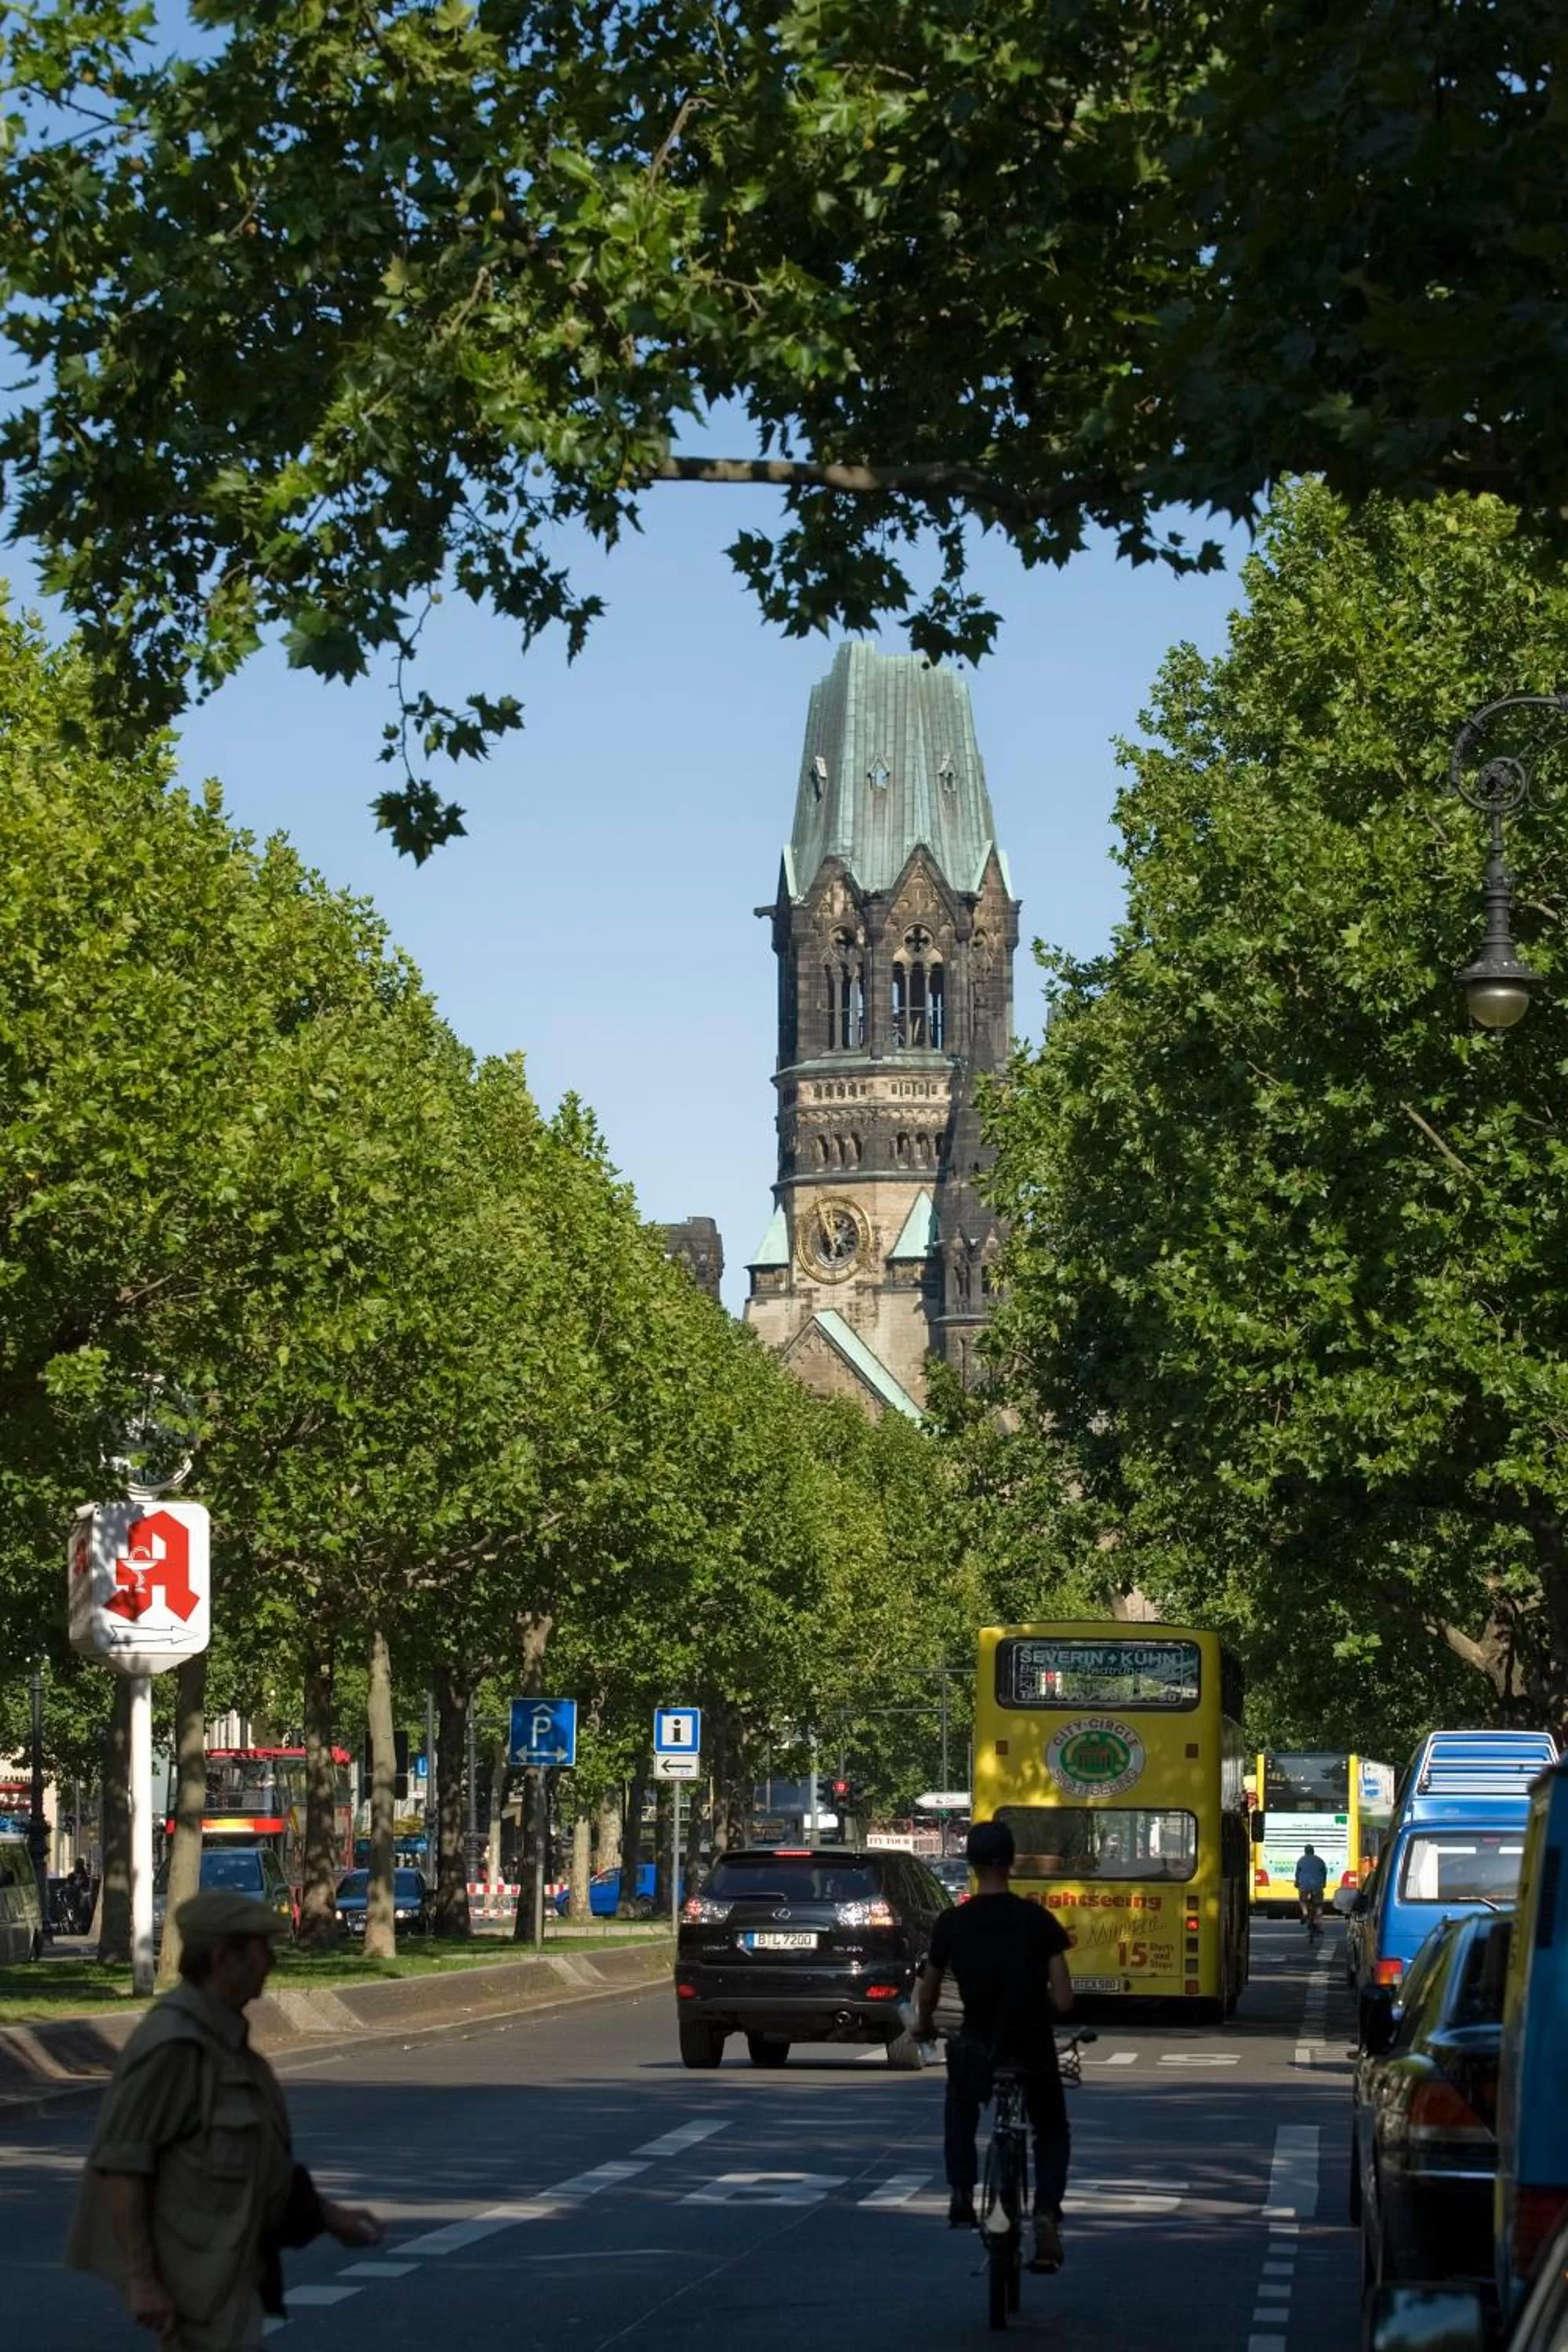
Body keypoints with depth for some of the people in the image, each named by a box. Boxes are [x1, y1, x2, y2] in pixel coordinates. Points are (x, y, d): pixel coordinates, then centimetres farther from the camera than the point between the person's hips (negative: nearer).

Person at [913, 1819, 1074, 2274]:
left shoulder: (952, 1924, -6)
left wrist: (924, 2027, 29)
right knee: (1052, 2134, 25)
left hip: (977, 2053, 0)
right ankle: (1047, 2213, 0)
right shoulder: (1039, 1921, -7)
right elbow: (1063, 2001, -8)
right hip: (1034, 2055, 0)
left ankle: (961, 2196, 18)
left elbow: (928, 1994, 7)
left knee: (960, 2113, 35)